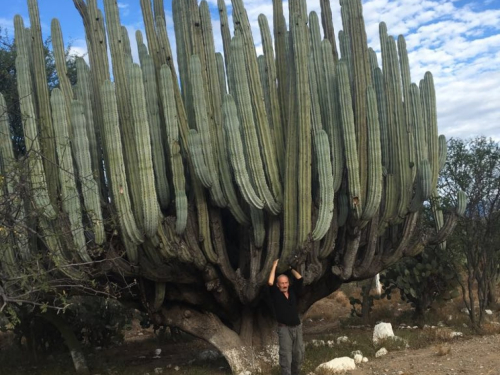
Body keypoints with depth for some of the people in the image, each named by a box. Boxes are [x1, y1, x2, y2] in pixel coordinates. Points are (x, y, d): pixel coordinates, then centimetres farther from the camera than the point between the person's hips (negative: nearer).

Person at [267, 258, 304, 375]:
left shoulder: (293, 291, 9)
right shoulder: (275, 294, -2)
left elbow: (300, 279, 7)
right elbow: (270, 283, -18)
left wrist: (290, 268, 11)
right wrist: (274, 267, -10)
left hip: (297, 327, 5)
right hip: (284, 328, -5)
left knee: (299, 354, 11)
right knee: (286, 356, -6)